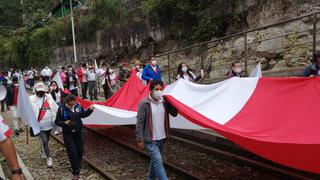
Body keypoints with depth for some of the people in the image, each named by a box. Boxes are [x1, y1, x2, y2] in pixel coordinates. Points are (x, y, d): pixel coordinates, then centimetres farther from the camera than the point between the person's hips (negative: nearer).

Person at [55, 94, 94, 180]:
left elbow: (83, 115, 10)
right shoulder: (62, 109, -17)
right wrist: (64, 123, -28)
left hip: (78, 132, 4)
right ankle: (75, 172, 11)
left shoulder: (78, 106, -6)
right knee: (72, 152, -2)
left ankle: (77, 165, 43)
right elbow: (57, 121, -8)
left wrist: (89, 110, -6)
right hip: (68, 134, -4)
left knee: (80, 150, 16)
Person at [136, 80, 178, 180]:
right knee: (158, 161, -9)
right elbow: (139, 123, -14)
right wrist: (140, 139, -14)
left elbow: (174, 113, 4)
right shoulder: (144, 103, -15)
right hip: (150, 140, -6)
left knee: (154, 160, 20)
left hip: (161, 138, 6)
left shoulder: (164, 102, 1)